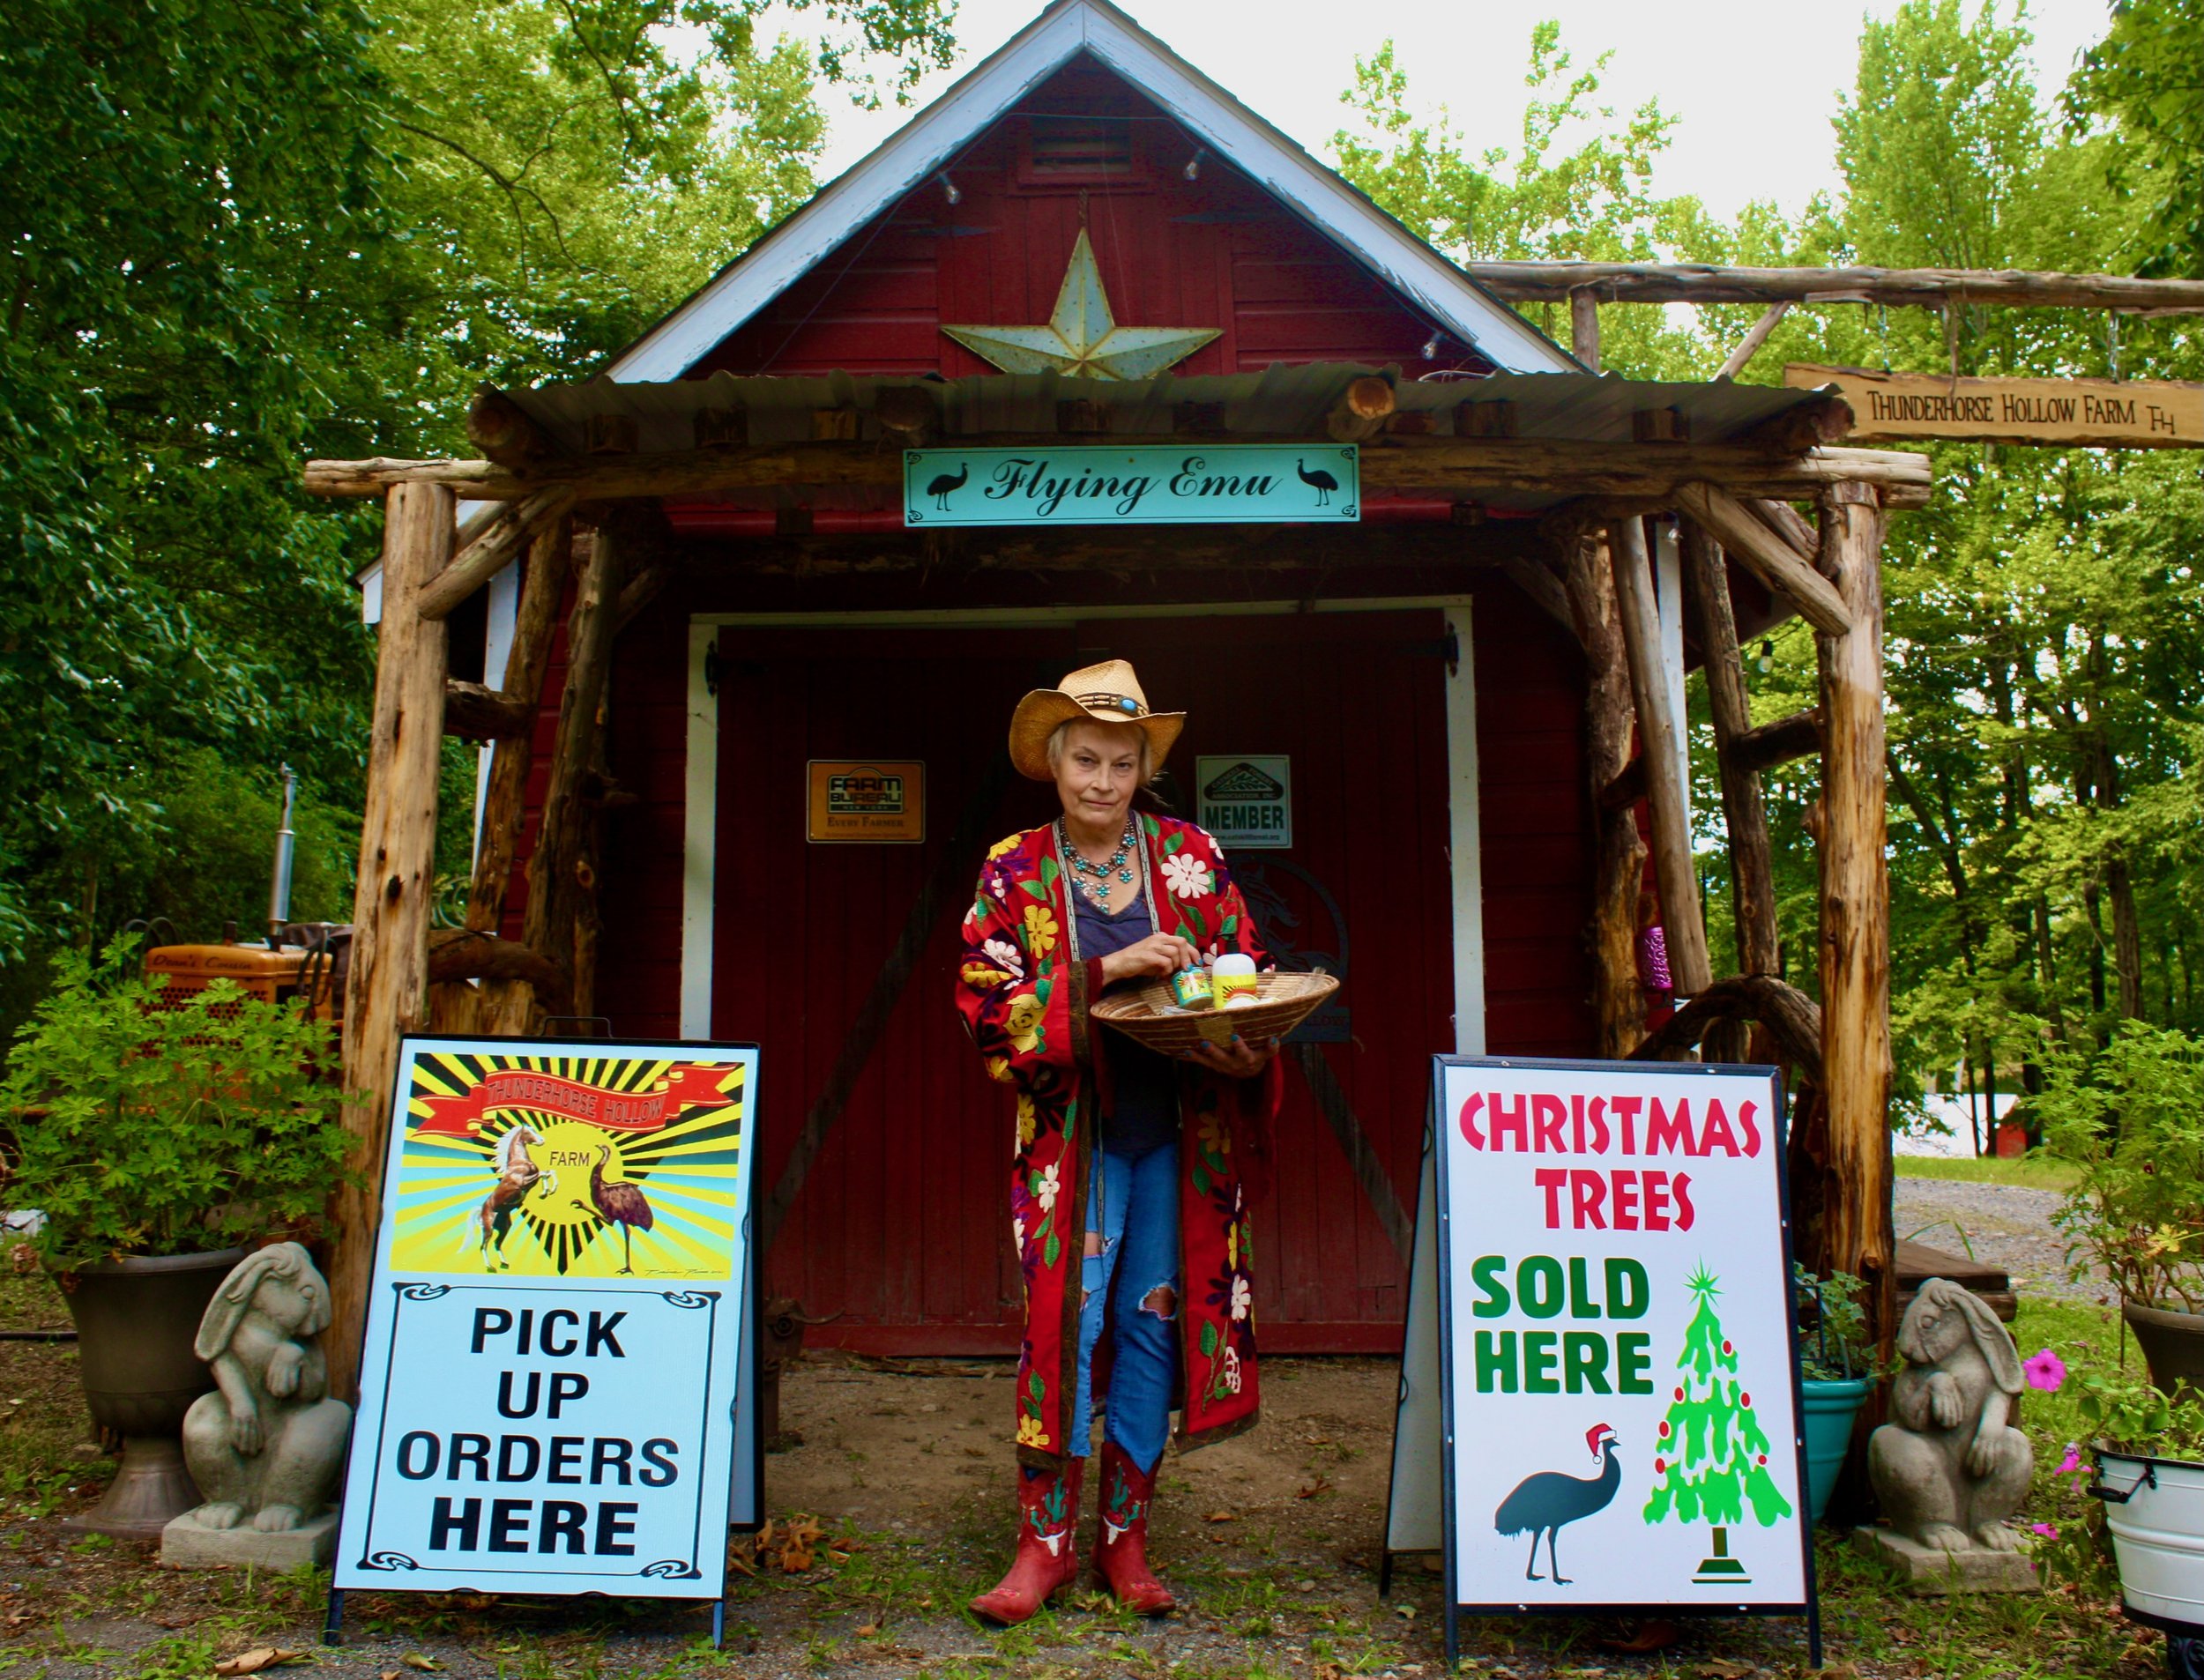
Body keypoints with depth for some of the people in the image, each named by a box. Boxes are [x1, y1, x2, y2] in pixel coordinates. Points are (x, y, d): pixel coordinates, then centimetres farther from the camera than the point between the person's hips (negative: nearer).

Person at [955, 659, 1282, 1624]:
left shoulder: (1189, 856, 5)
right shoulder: (1015, 872, 1)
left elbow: (1246, 974, 7)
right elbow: (987, 1004, -8)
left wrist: (1248, 1053, -13)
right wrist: (1103, 973, -20)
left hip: (1180, 1129, 2)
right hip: (1073, 1129, -1)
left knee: (1155, 1323, 7)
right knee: (1064, 1319, -3)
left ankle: (1124, 1535, 22)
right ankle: (1047, 1537, 14)